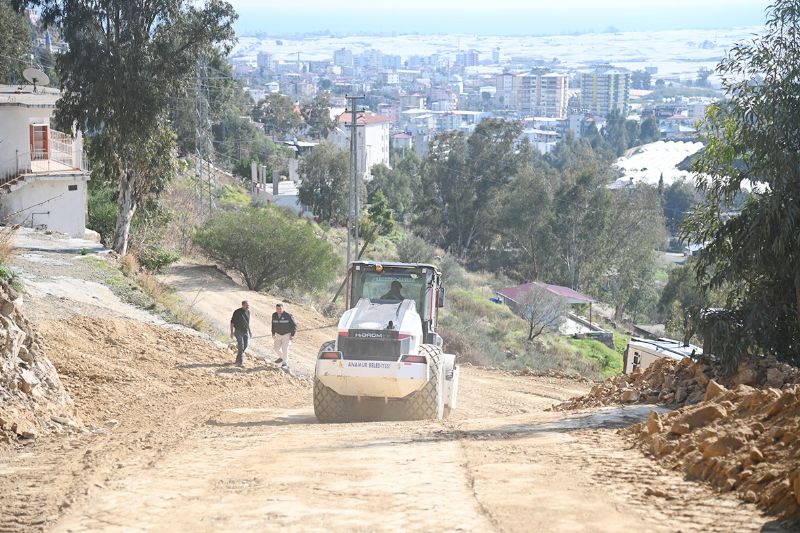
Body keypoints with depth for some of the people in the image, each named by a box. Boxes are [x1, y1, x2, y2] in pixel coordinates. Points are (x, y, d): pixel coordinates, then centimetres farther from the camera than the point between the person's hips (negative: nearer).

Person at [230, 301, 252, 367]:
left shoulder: (248, 312, 8)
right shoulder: (237, 312, -11)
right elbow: (232, 322, -7)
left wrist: (250, 331, 20)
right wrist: (232, 331, -13)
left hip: (246, 331, 6)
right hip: (238, 331, -6)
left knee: (245, 346, 8)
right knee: (241, 346, -14)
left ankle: (238, 359, 26)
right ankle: (240, 362, -13)